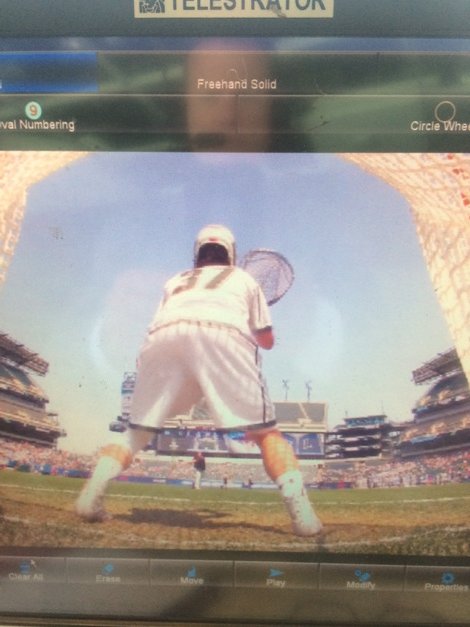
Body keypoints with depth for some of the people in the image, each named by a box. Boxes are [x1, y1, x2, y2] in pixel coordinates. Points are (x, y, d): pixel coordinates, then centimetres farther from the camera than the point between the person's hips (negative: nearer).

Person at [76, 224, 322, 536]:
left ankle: (92, 495, -2)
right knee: (265, 432, 4)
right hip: (225, 336, -2)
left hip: (163, 337, 2)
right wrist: (251, 326, 58)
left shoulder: (175, 281, 38)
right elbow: (267, 341, 37)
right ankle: (302, 513, -12)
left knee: (137, 430, 16)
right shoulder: (243, 278, 35)